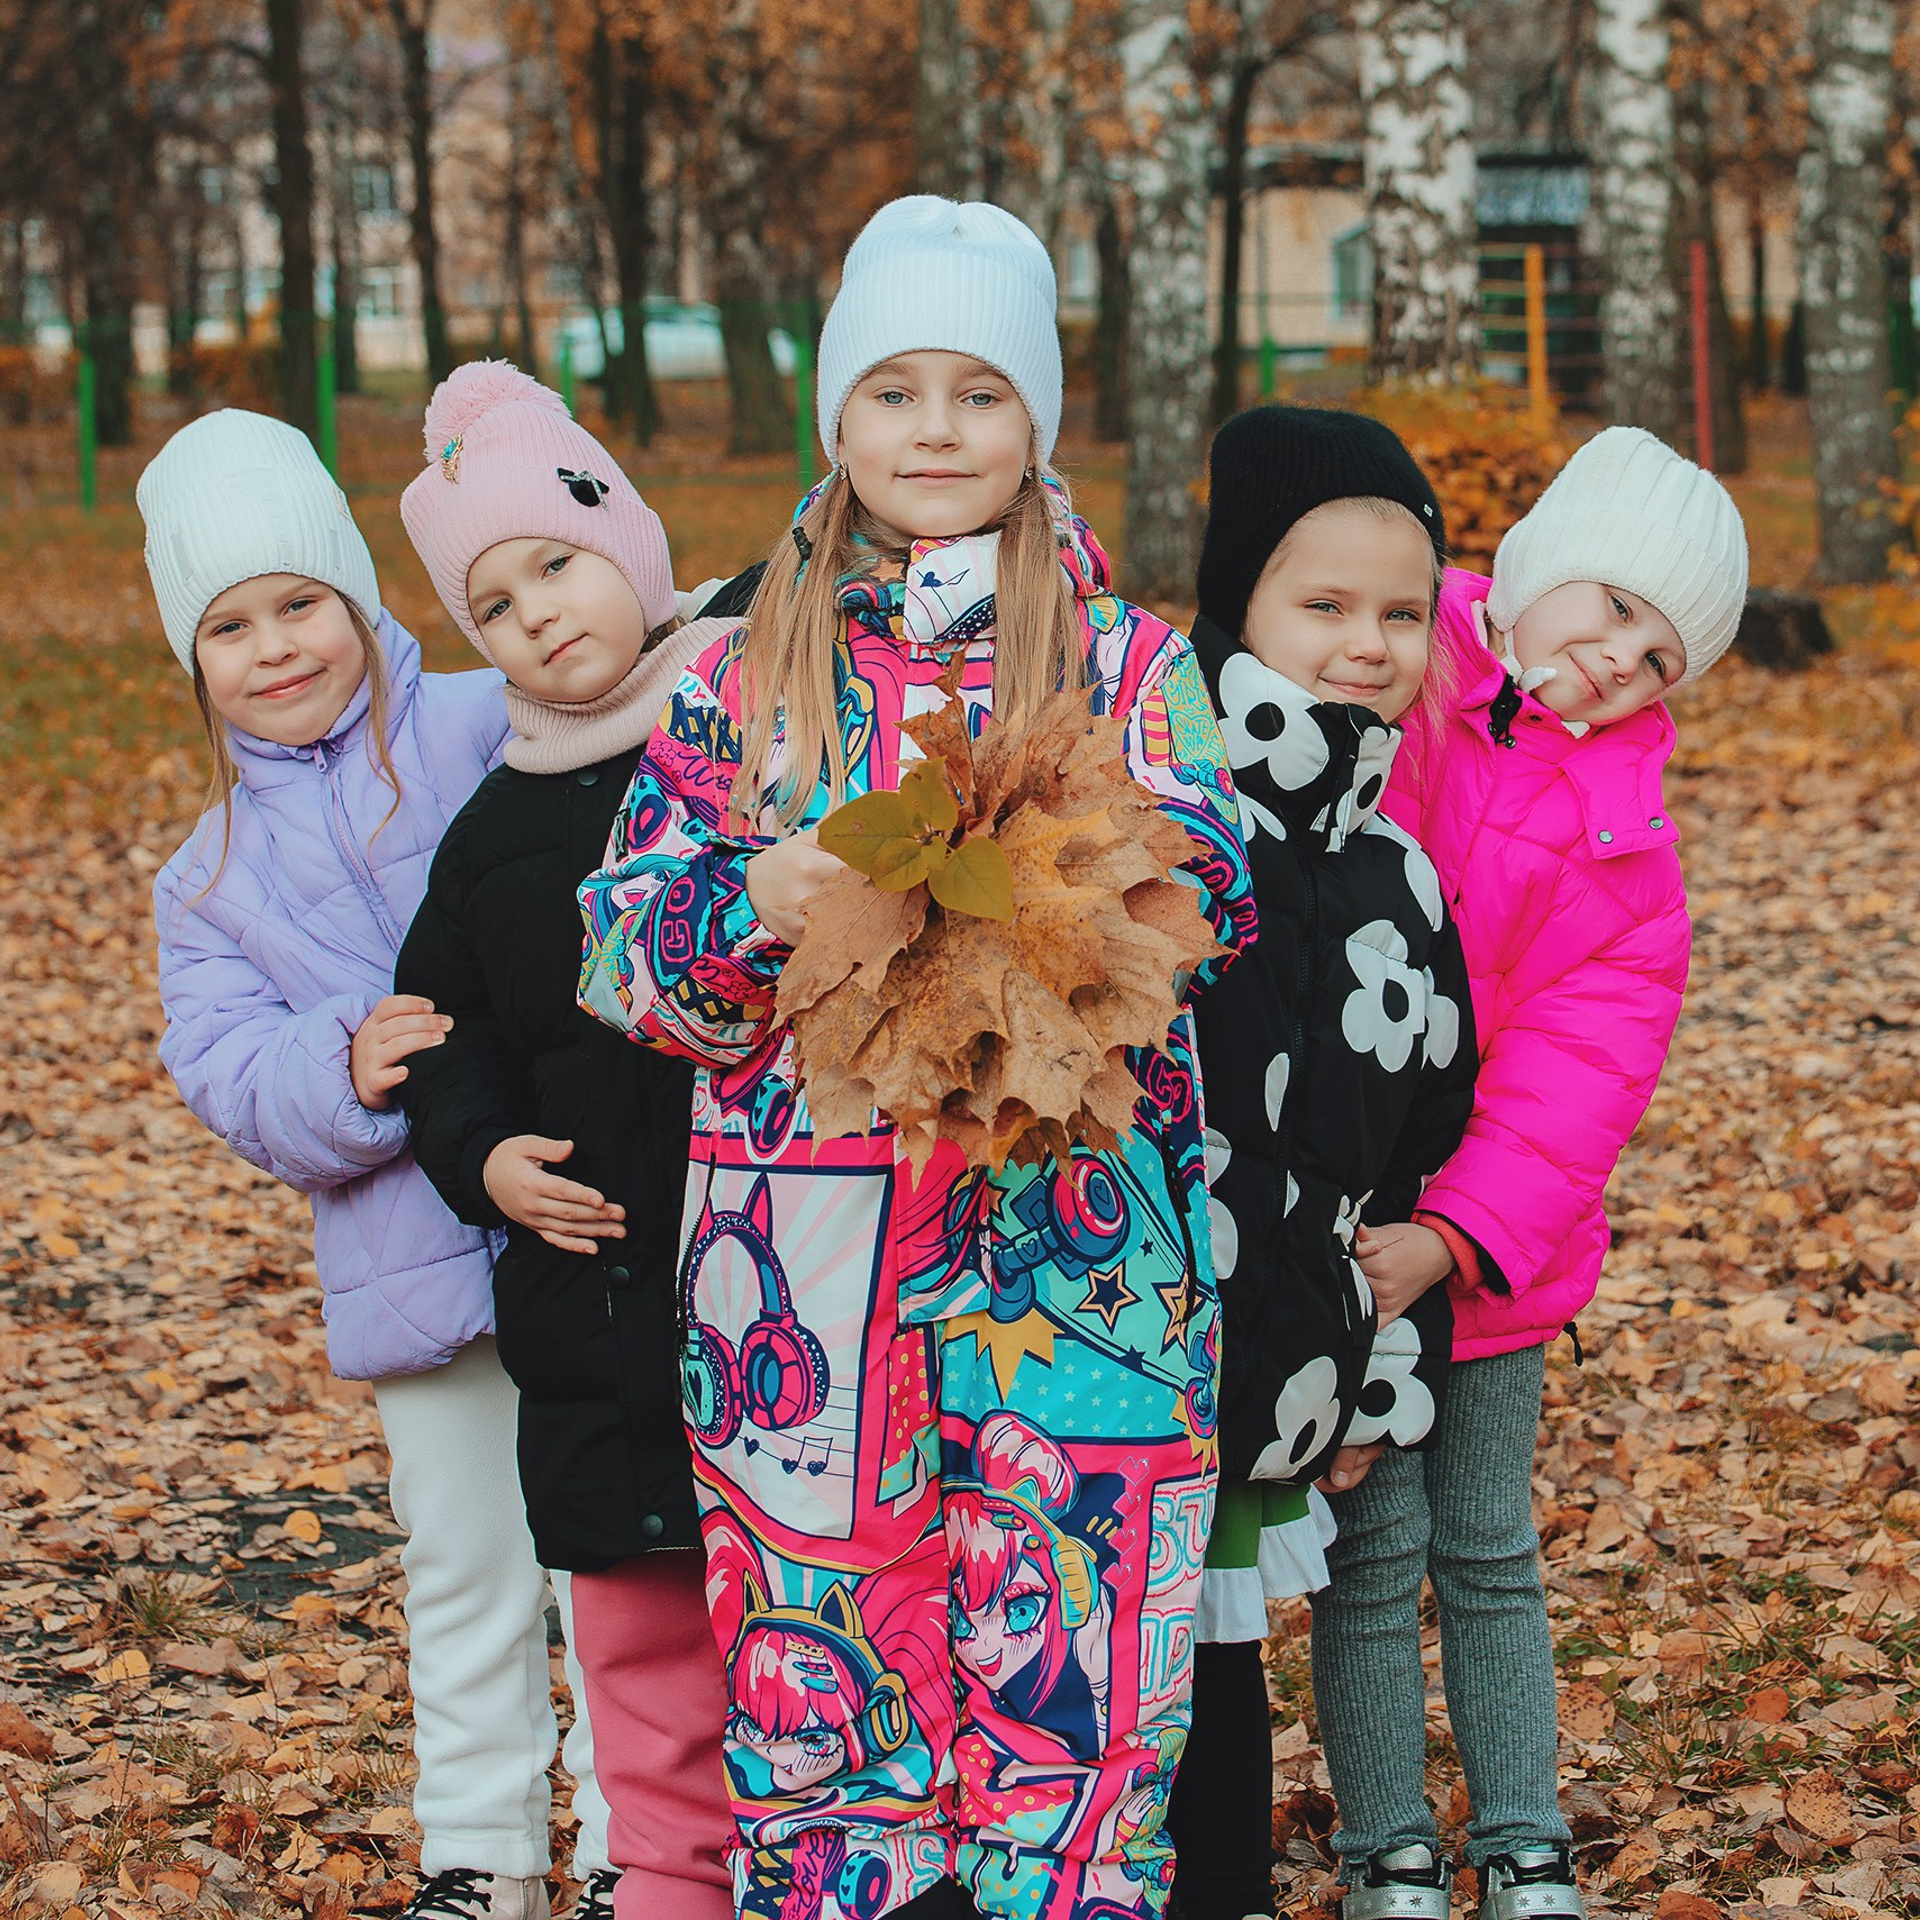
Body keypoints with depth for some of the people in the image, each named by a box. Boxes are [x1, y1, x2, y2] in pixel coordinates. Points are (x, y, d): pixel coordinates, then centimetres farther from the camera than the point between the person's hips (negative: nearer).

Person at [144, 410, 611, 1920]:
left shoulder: (489, 734, -3)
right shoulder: (213, 878, 10)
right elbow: (228, 1074, 0)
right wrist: (343, 1074, -19)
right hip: (414, 1266, 4)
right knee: (464, 1570, 14)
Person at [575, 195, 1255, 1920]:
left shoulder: (1133, 666, 7)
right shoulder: (743, 678, 9)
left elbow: (1220, 915, -1)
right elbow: (628, 961, 6)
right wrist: (753, 905, -15)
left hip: (1069, 1249, -1)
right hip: (805, 1253, 1)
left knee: (1073, 1691, -3)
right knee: (823, 1676, 6)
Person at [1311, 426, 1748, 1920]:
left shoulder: (1628, 848, 1)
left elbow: (1576, 1072, -7)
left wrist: (1456, 1235, -21)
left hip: (1492, 1251, 3)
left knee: (1490, 1551, 12)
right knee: (1377, 1546, 1)